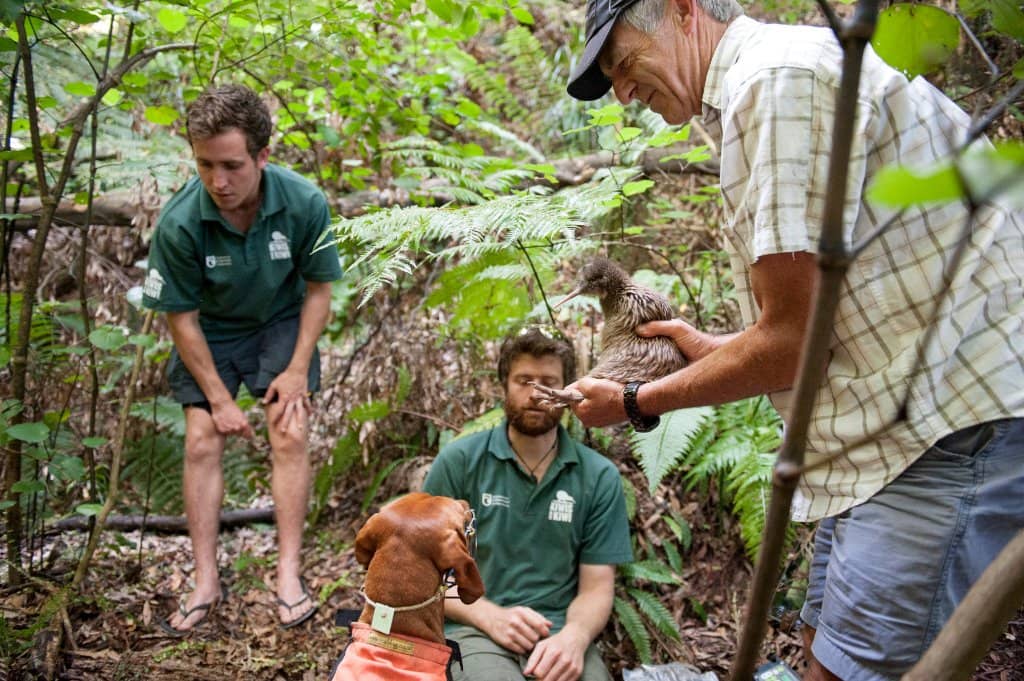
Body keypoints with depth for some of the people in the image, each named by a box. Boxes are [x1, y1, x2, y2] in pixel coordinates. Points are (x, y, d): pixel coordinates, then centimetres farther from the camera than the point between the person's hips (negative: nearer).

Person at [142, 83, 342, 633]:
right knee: (202, 443, -6)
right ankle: (206, 582, 4)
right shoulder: (179, 222, -28)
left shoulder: (304, 204, -26)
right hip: (208, 332, 0)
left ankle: (289, 574, -4)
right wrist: (219, 398, -13)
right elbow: (181, 318, -16)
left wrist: (298, 369, -15)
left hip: (280, 322, 0)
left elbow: (317, 288, -10)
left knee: (289, 437, -13)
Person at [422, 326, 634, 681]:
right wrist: (490, 616, -14)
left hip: (557, 633, 2)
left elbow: (596, 587, 5)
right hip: (474, 630, -2)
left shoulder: (599, 476, 4)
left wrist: (574, 636, -18)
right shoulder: (459, 461, 1)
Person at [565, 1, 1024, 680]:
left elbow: (791, 342, -16)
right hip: (907, 420, 11)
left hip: (959, 415, -11)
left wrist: (636, 404, -3)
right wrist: (715, 348, 22)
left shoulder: (777, 79, -15)